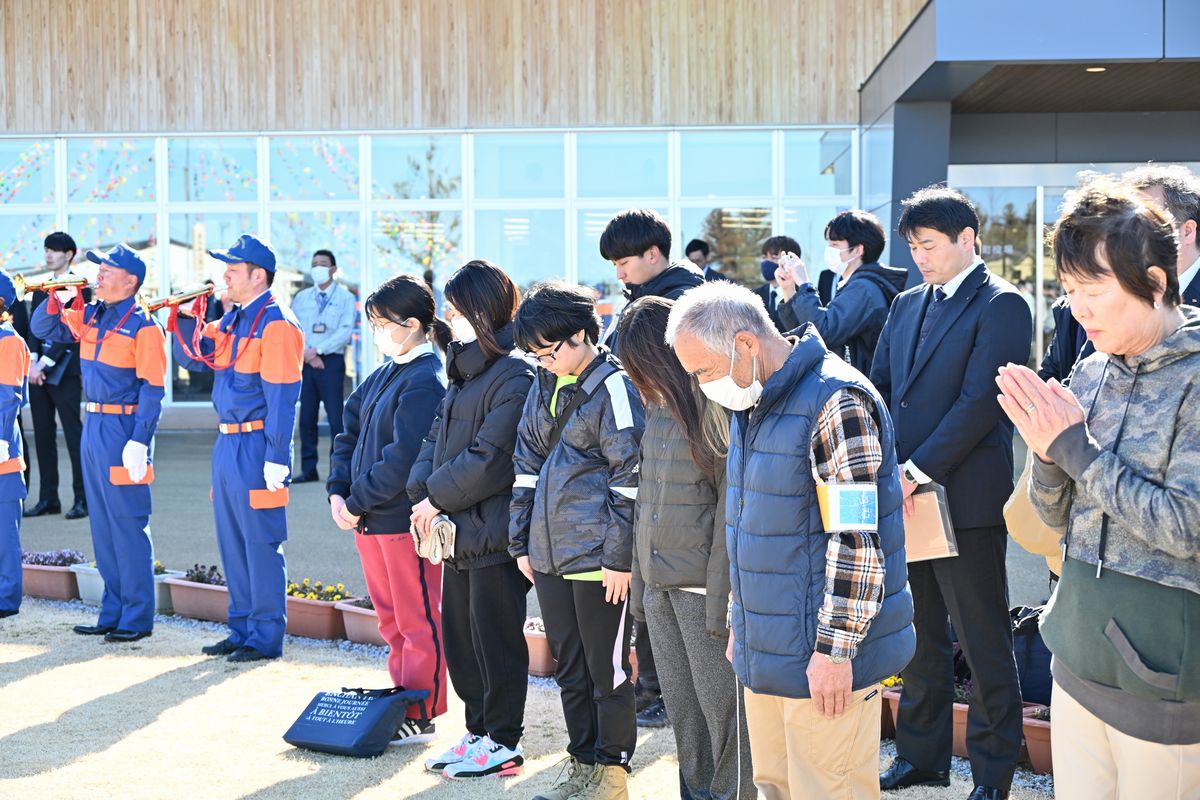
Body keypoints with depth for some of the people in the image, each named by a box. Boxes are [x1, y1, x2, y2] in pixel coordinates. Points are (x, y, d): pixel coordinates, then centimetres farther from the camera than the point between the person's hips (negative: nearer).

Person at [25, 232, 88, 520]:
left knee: (73, 433, -5)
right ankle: (48, 498, 12)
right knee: (43, 434, 7)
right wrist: (32, 362, -4)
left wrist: (45, 364, -14)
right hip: (38, 371, 7)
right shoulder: (41, 289, 16)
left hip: (64, 372, -7)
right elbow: (33, 327, 11)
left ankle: (83, 498, -1)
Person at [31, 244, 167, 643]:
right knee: (102, 524, 12)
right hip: (93, 426, 8)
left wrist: (139, 441, -19)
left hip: (123, 429, -8)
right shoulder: (90, 316, 11)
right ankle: (113, 612, 21)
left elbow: (152, 389, -14)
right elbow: (43, 329, 20)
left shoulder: (143, 325, -11)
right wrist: (56, 297, 2)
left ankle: (137, 618, 4)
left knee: (128, 524, -4)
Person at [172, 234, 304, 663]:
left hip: (256, 447, -9)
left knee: (261, 544, -3)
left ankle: (266, 637, 5)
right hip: (227, 444, 9)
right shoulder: (232, 319, 14)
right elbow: (191, 355, 17)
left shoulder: (276, 323, -13)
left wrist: (276, 459, -20)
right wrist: (186, 315, 2)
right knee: (232, 542, 14)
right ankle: (242, 629, 24)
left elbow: (281, 397, -17)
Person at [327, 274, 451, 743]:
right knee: (391, 617, 17)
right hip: (370, 519, 9)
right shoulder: (386, 374, 13)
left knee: (418, 621, 1)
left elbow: (403, 459, -22)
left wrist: (357, 502, -15)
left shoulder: (425, 382, -16)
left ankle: (420, 717, 9)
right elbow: (350, 431, 14)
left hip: (406, 521, -9)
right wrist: (338, 491, 1)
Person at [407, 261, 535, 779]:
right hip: (458, 532, 9)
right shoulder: (465, 372, 15)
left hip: (493, 535, -9)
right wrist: (422, 494, -1)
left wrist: (436, 497, -12)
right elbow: (436, 439, 15)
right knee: (459, 638, 15)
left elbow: (489, 461, -21)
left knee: (495, 639, 1)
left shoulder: (514, 377, -16)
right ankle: (479, 732, 28)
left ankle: (503, 743, 13)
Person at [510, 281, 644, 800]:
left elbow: (630, 476, -14)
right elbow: (527, 465, 16)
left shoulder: (614, 386, -11)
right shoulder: (545, 387, 12)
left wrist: (619, 557, -16)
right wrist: (521, 542, 12)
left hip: (598, 558, -7)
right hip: (549, 553, 7)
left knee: (608, 670, 4)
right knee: (569, 668, 15)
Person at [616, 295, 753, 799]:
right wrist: (639, 581, 13)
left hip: (703, 587, -7)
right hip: (658, 585, 7)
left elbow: (731, 509, -15)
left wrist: (721, 597, -17)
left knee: (720, 702, 0)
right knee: (681, 707, 13)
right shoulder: (658, 409, 11)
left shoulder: (716, 408, -12)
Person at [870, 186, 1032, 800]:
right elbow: (879, 388, 13)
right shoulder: (907, 304, 14)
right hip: (906, 495, 7)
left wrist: (918, 470, -18)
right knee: (919, 637, 15)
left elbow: (980, 400, -16)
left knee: (983, 643, 3)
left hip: (966, 500, -7)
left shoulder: (1001, 305, -8)